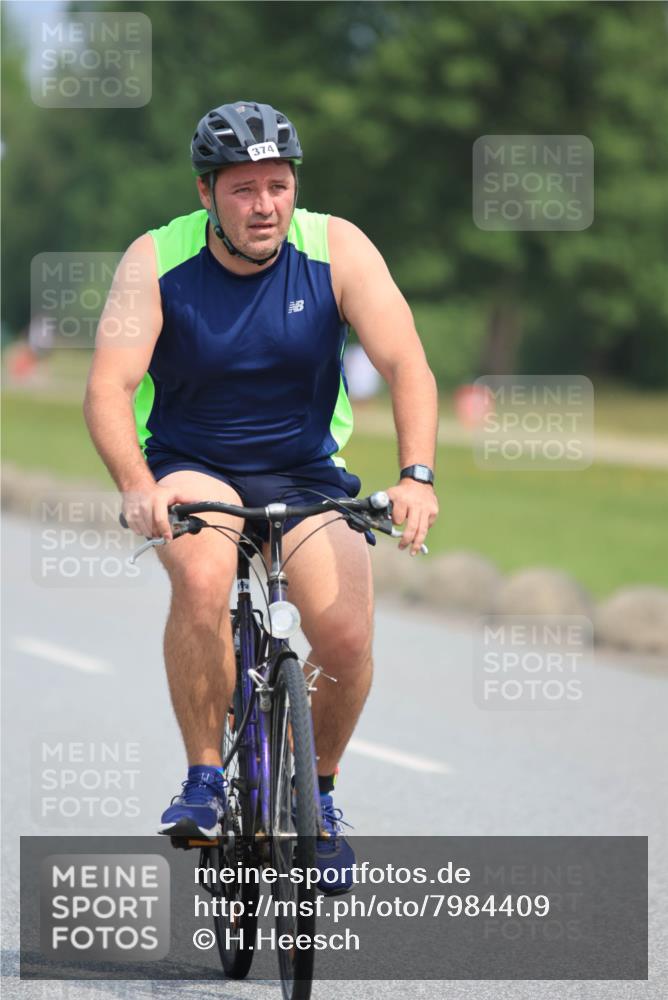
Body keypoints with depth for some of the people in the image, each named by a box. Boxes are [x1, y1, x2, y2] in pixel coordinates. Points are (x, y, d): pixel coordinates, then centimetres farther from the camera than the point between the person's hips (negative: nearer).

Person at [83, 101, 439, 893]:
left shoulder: (336, 249, -11)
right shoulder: (156, 262, -14)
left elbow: (406, 365, -17)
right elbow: (108, 388, -22)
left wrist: (417, 476, -33)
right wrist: (137, 487, -40)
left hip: (306, 473, 1)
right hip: (191, 470, -1)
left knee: (346, 637, -20)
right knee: (202, 577, -35)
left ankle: (318, 785, 10)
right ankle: (204, 779, -18)